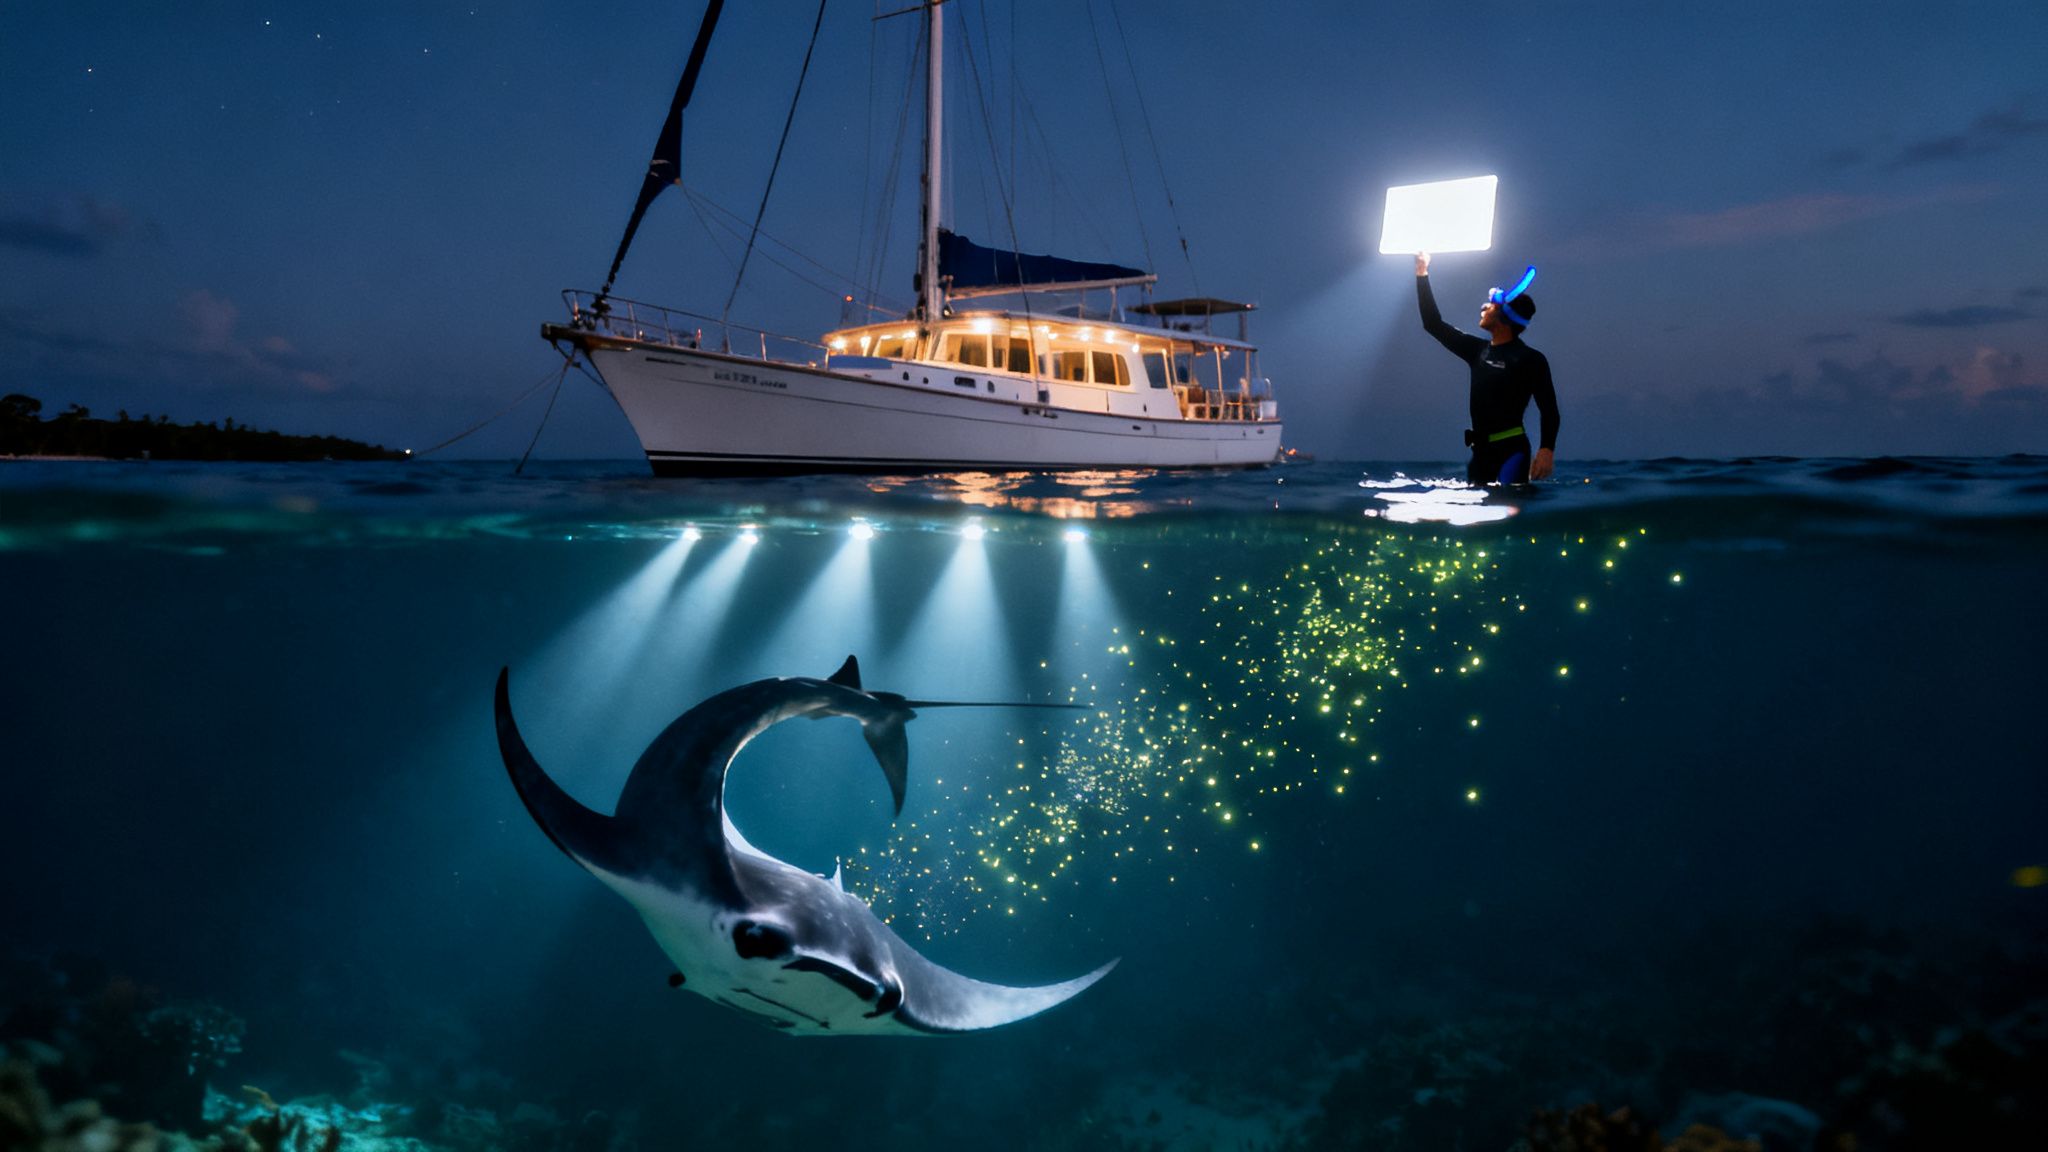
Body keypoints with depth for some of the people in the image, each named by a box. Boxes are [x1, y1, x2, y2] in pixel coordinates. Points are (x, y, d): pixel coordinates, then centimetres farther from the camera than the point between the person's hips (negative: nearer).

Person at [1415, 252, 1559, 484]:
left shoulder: (1530, 359, -5)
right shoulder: (1479, 350, 12)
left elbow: (1549, 410, -8)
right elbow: (1434, 325, 18)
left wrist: (1546, 449, -23)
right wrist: (1422, 274, 17)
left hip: (1511, 449, -6)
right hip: (1481, 451, 6)